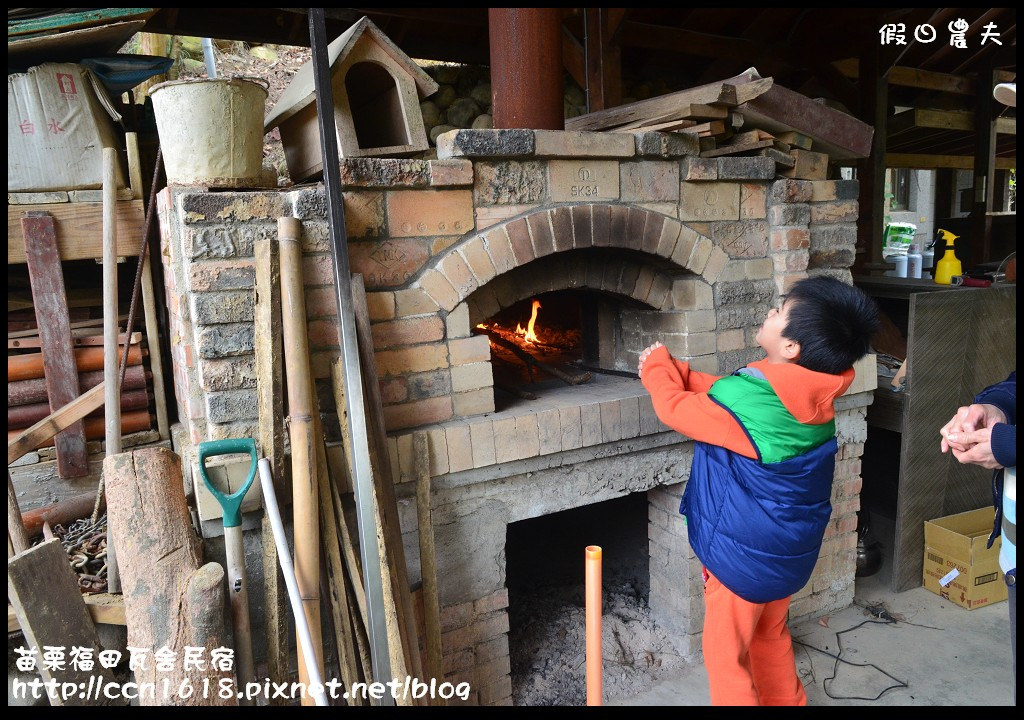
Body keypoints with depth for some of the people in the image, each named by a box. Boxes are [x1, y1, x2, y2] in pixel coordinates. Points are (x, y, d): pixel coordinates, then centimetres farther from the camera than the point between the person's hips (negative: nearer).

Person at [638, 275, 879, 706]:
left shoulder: (749, 400, -31)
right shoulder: (808, 394, -6)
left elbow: (675, 408, -15)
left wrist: (656, 368, 2)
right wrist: (674, 369, 6)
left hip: (743, 554, -8)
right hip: (789, 547, 8)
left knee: (726, 655, 12)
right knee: (771, 637, 28)